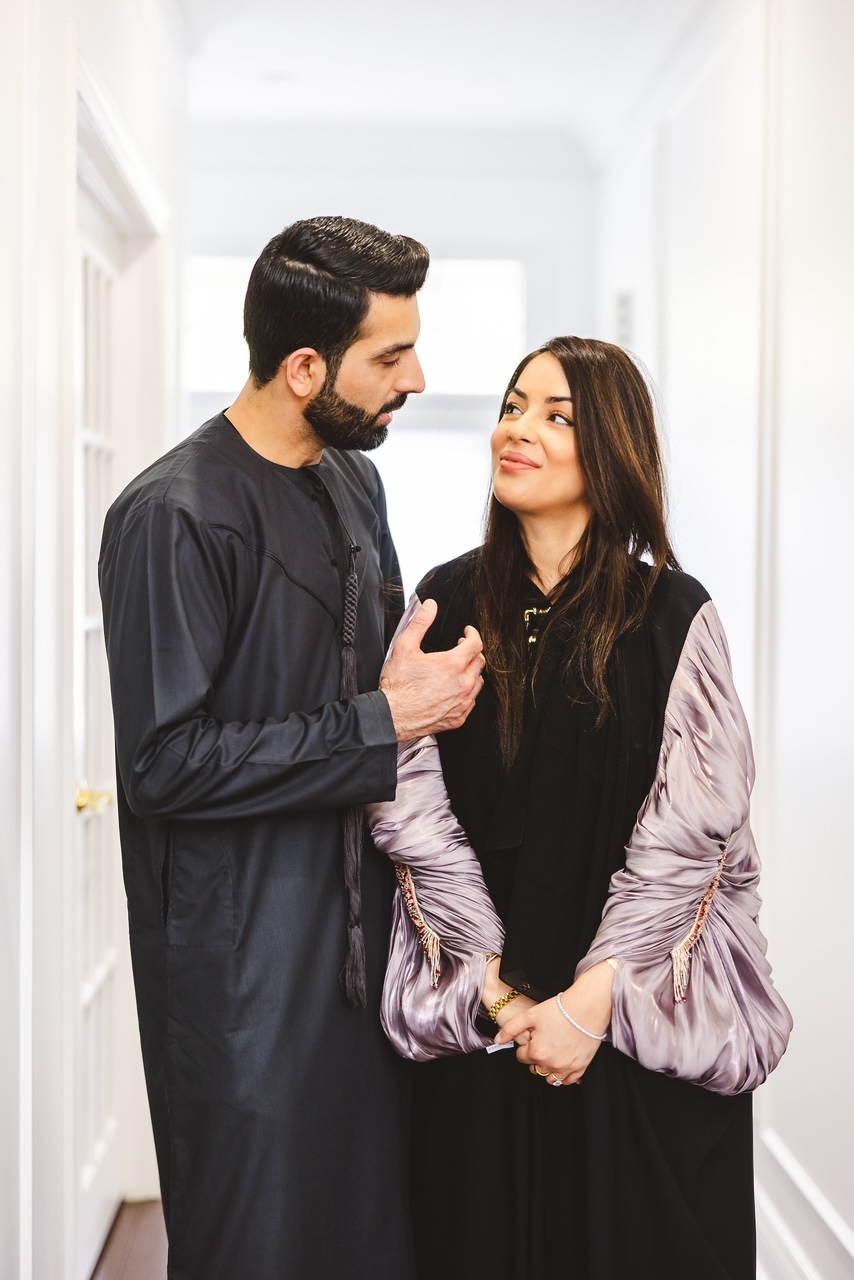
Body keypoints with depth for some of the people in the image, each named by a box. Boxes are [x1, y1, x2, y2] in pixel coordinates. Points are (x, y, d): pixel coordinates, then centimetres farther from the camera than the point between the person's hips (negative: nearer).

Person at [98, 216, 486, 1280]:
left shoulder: (355, 481, 11)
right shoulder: (173, 516, -17)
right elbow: (164, 762, -21)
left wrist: (428, 687, 2)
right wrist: (385, 723, -18)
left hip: (361, 928, 8)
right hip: (244, 956, -7)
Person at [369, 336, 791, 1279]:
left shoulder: (674, 618, -5)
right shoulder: (446, 602, 2)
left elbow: (689, 831, -9)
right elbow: (409, 807, -3)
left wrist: (594, 1000, -14)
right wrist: (495, 987, -9)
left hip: (639, 1016, -2)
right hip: (479, 1016, 2)